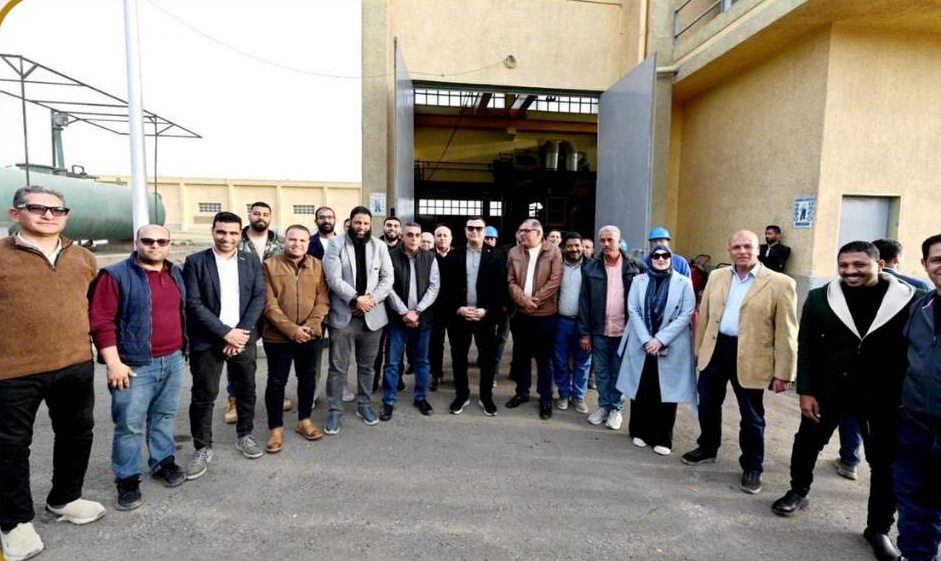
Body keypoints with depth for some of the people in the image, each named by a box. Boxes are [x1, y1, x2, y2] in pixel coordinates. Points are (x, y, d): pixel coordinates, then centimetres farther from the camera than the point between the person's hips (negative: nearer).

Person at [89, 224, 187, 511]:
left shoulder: (175, 273, 10)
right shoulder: (116, 275, -9)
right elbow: (100, 321, -13)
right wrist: (113, 363, -16)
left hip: (173, 360, 6)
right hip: (136, 365, -5)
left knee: (165, 416, 16)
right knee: (130, 426, 1)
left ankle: (163, 462, 31)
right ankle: (127, 480, 16)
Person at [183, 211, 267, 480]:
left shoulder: (252, 261, 5)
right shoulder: (195, 262, -3)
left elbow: (259, 298, 0)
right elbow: (194, 304, -9)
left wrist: (242, 332, -11)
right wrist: (225, 332, -15)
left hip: (243, 337, 3)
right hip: (207, 340, -2)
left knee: (246, 390, 13)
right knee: (203, 395, 5)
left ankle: (244, 436, 32)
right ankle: (202, 448, 22)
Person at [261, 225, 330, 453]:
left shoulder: (318, 266, 3)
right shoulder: (269, 266, -5)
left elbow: (323, 300, -1)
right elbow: (269, 304, -11)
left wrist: (310, 326, -15)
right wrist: (292, 329, -19)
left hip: (310, 336, 3)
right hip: (278, 336, -2)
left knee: (308, 378, 14)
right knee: (276, 382, 8)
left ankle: (304, 420, 32)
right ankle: (275, 427, 23)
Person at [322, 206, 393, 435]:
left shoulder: (380, 246, 6)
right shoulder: (336, 244, -3)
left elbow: (387, 278, 1)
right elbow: (334, 279, -12)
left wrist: (371, 299, -13)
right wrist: (355, 299, -21)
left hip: (372, 315, 3)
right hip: (342, 315, -3)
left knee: (367, 365, 14)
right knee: (338, 366, 3)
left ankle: (364, 404, 30)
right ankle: (334, 410, 16)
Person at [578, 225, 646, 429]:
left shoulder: (635, 266, -3)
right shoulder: (591, 267, -1)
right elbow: (584, 301, 0)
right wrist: (584, 333, -3)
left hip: (624, 330, -1)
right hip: (599, 330, 1)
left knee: (618, 372, 11)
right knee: (601, 371, 13)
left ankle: (616, 408, 26)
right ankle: (603, 405, 29)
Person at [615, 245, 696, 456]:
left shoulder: (683, 283, 1)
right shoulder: (638, 281, 7)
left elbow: (686, 314, -6)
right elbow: (633, 311, -1)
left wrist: (660, 339, -14)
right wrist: (646, 340, -13)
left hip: (671, 348, -1)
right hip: (641, 345, 2)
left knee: (666, 393, 3)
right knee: (641, 391, 8)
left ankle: (662, 438, 16)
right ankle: (640, 432, 24)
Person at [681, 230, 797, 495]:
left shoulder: (780, 283, -8)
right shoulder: (717, 276, 6)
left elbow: (786, 332, -8)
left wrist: (783, 372, -9)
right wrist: (699, 349, 12)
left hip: (750, 358, -4)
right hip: (715, 350, 4)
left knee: (751, 417, 10)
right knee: (708, 406, 17)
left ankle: (752, 468, 29)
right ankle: (708, 448, 39)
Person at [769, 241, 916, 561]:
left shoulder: (909, 299, -9)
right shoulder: (820, 298, -6)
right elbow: (806, 347, -2)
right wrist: (805, 390, -5)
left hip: (883, 394, -1)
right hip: (828, 387, 1)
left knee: (886, 462, 8)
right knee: (808, 442, 16)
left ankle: (879, 528, 28)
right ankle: (798, 492, 41)